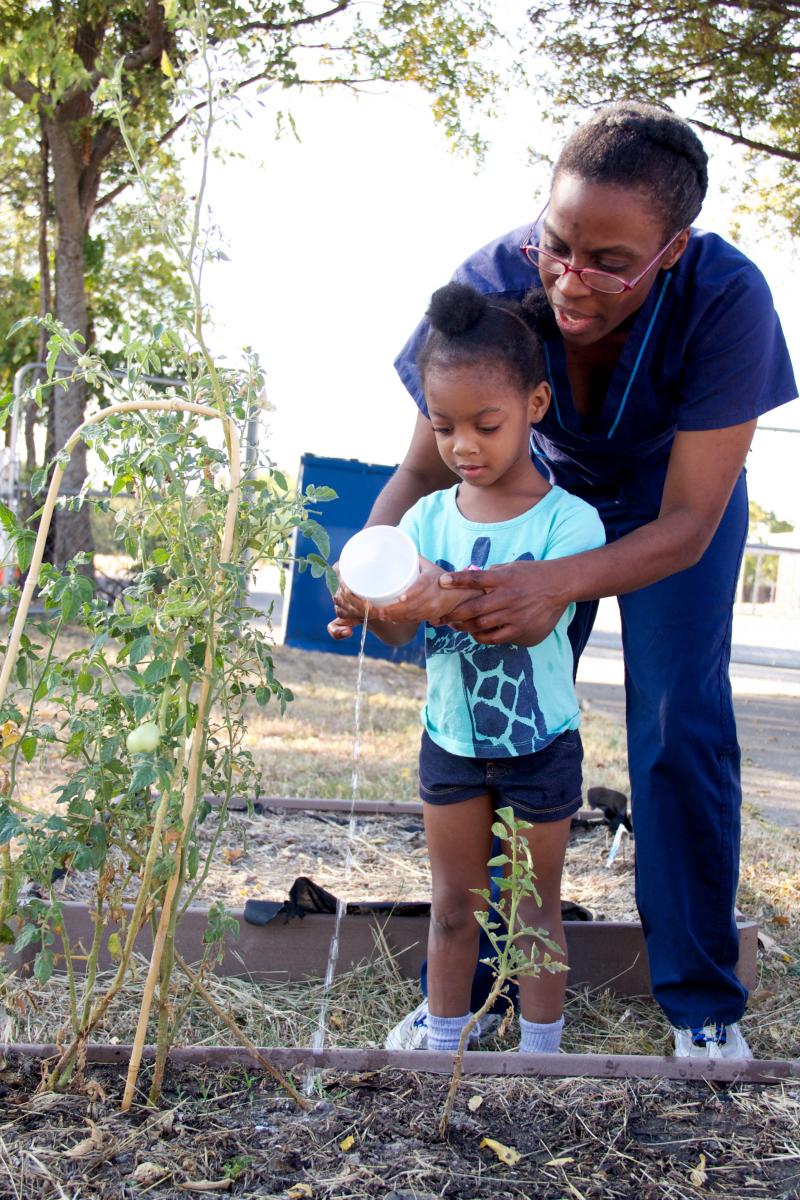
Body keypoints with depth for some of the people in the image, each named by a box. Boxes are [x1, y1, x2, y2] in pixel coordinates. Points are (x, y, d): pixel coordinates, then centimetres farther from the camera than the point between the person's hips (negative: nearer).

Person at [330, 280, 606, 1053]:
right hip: (450, 740, 3)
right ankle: (442, 1050, 31)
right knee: (452, 907, 15)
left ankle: (540, 1057, 29)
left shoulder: (568, 520, -15)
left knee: (535, 909, 12)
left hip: (539, 746, -3)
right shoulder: (428, 517, -5)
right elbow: (405, 634, -11)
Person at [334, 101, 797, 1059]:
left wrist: (560, 584, -51)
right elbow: (424, 469, -22)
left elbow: (688, 525, -34)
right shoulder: (492, 283, -32)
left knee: (681, 726, -9)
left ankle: (703, 1002, 10)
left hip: (673, 503, -1)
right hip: (544, 488, 2)